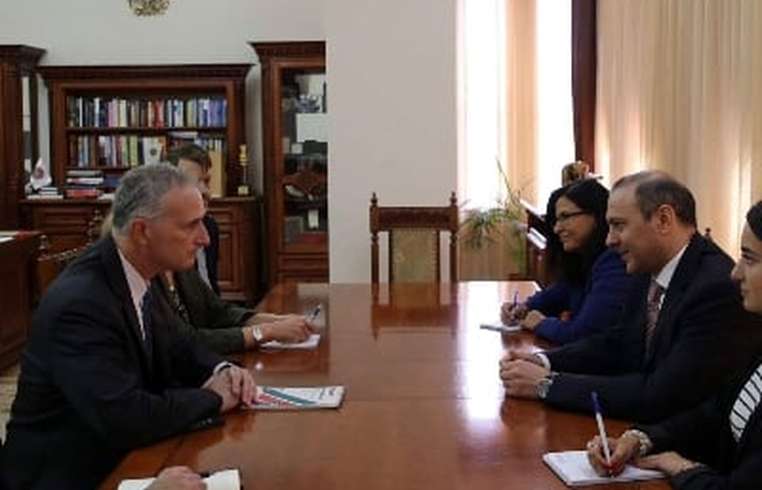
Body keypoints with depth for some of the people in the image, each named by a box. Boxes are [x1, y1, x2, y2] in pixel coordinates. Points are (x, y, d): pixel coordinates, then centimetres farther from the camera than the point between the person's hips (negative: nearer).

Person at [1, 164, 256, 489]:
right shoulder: (81, 303, -26)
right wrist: (212, 397, -17)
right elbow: (126, 420, -31)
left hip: (116, 456, 8)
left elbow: (174, 348, 14)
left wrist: (222, 371, -5)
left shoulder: (136, 275, -1)